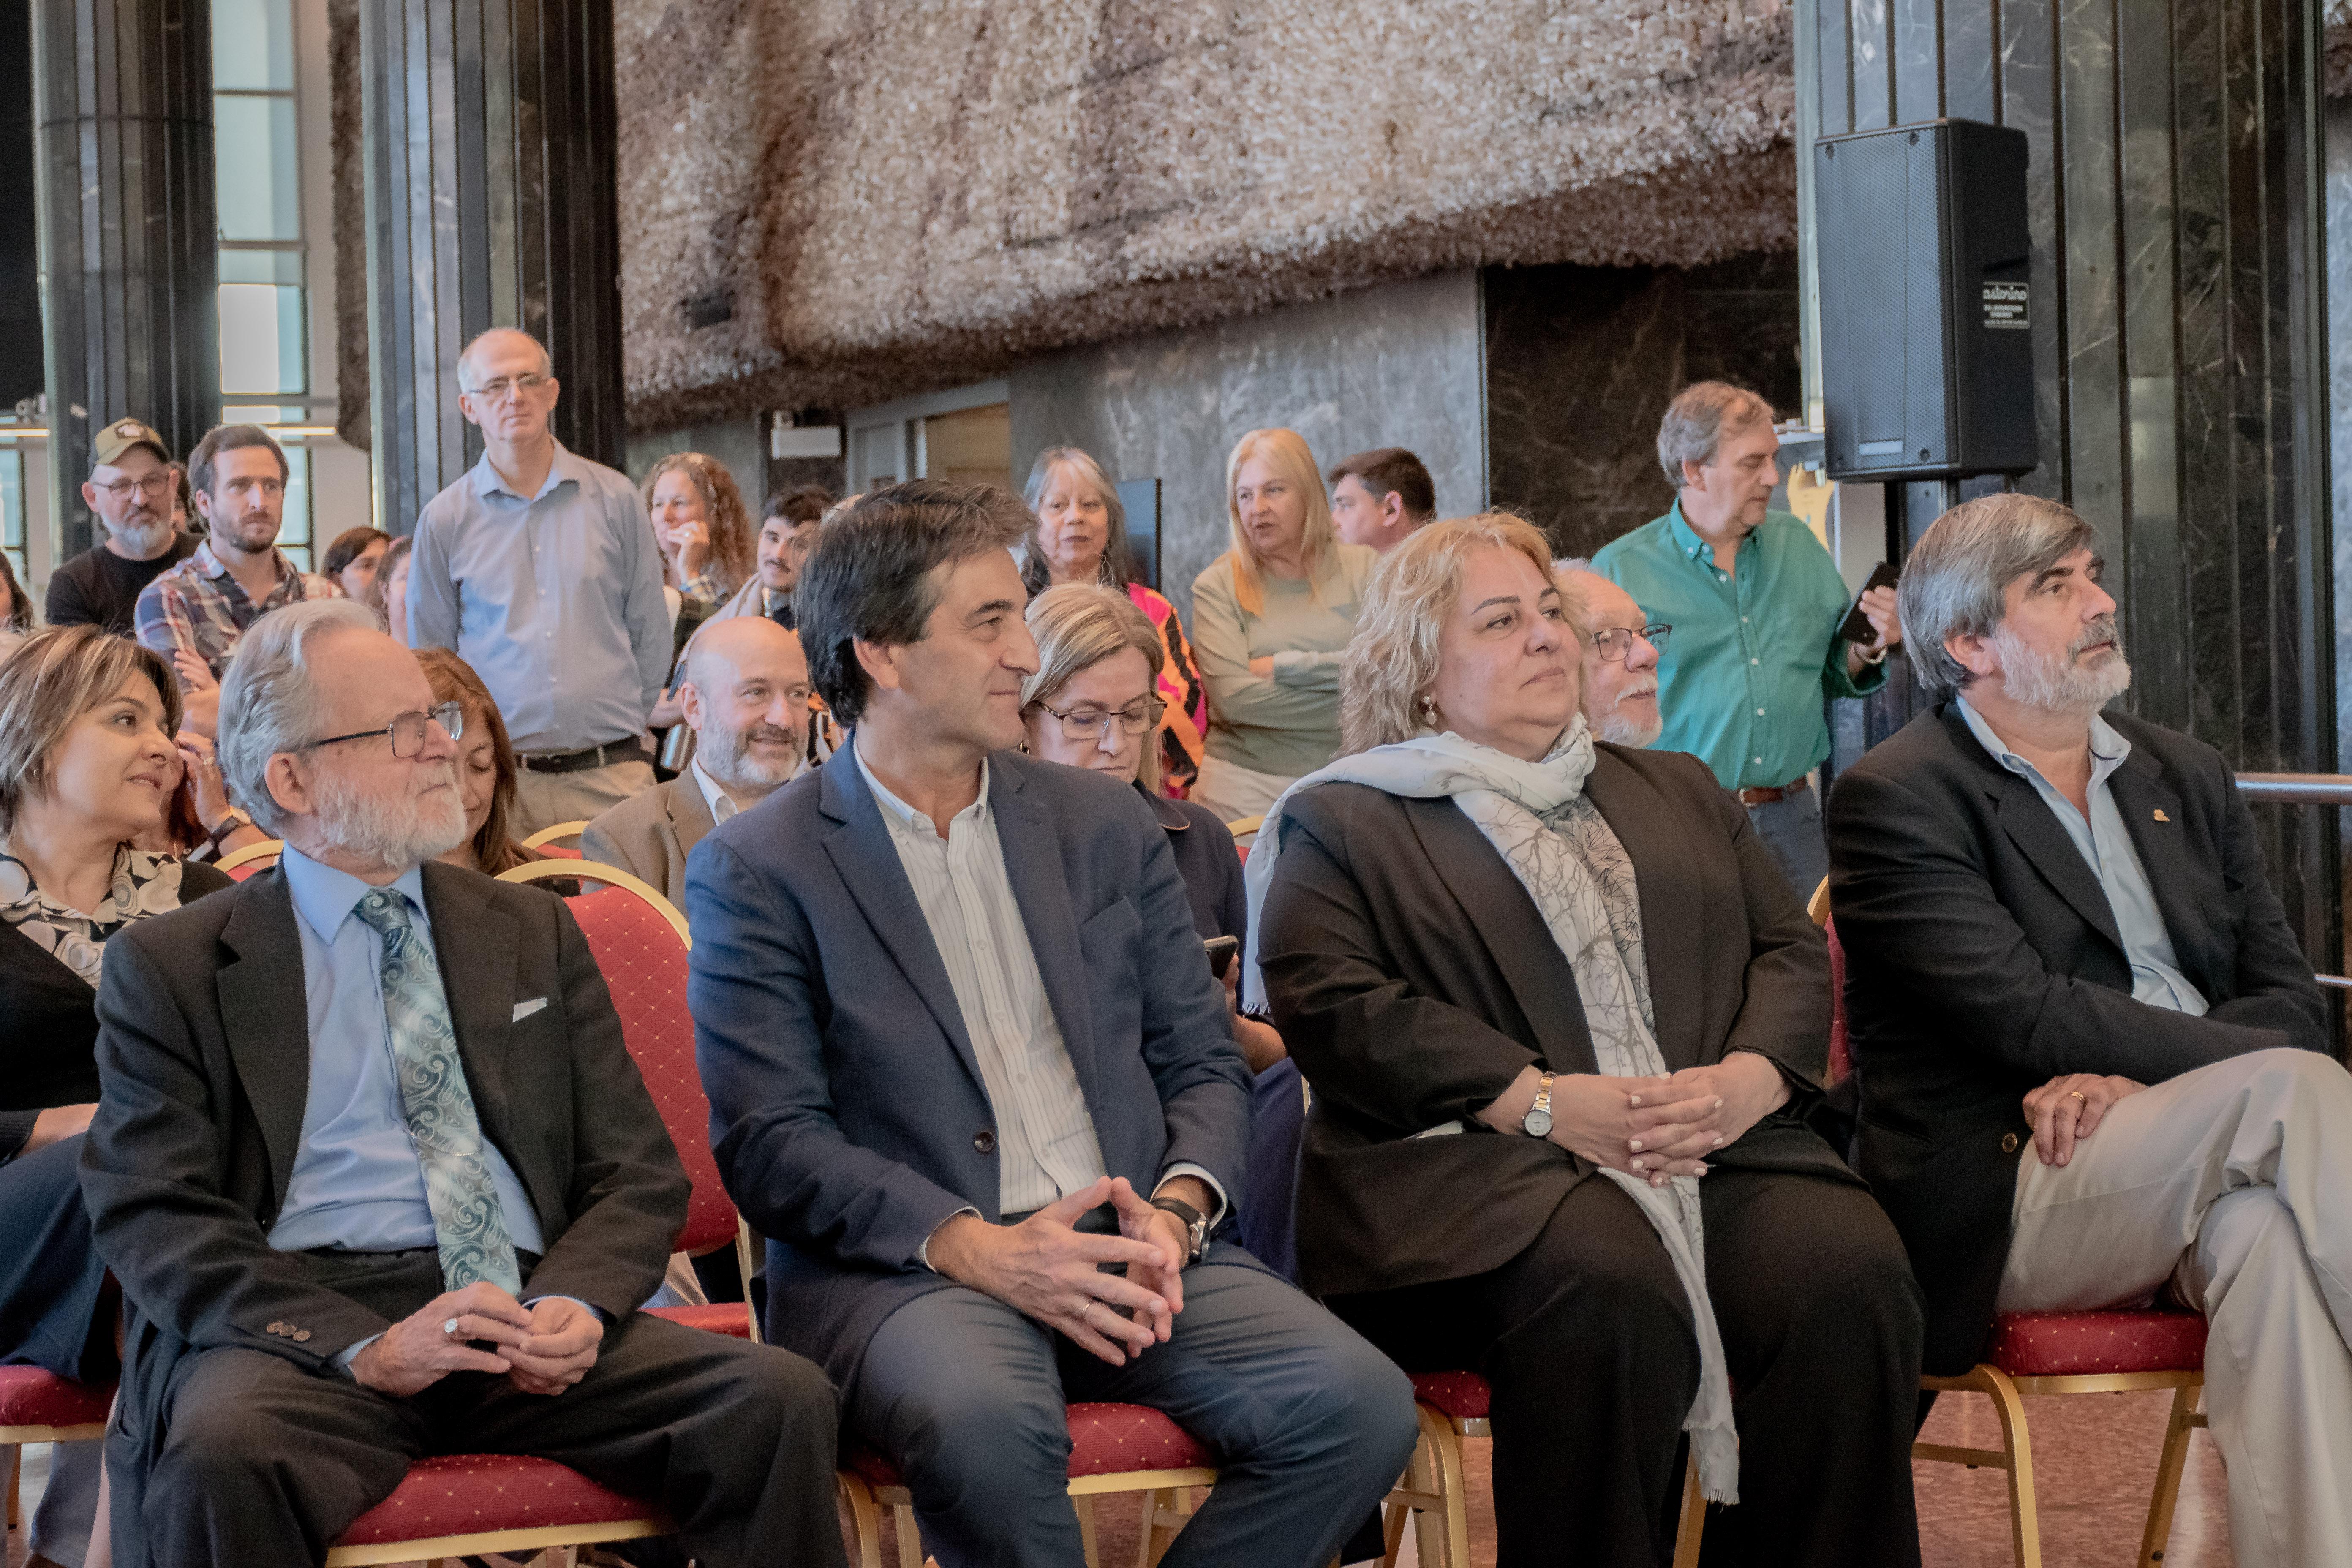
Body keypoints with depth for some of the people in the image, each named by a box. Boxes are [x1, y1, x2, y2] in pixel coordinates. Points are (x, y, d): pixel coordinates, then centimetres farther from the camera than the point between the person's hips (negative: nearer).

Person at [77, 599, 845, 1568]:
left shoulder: (534, 933, 20)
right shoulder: (169, 970, 9)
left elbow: (637, 1173, 16)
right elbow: (154, 1220, -3)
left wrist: (576, 1303, -9)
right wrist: (368, 1346, -18)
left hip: (533, 1316, 4)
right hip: (302, 1325, -3)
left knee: (781, 1403, -23)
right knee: (223, 1458, -39)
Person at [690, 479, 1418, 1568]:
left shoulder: (1107, 825, 17)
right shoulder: (755, 869, 2)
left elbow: (1203, 1061, 16)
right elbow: (766, 1142, -6)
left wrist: (1174, 1212, -6)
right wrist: (979, 1247, -18)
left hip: (1131, 1254, 5)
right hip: (897, 1270, -4)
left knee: (1358, 1406, -22)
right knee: (985, 1423, -39)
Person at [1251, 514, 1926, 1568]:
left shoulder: (1674, 792, 29)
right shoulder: (1342, 823, 14)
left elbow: (1792, 953, 19)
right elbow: (1334, 1007, -3)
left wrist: (1747, 1079, -5)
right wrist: (1545, 1101, -14)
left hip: (1718, 1148, 4)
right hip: (1478, 1166, -4)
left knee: (1850, 1274, -28)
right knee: (1607, 1301, -37)